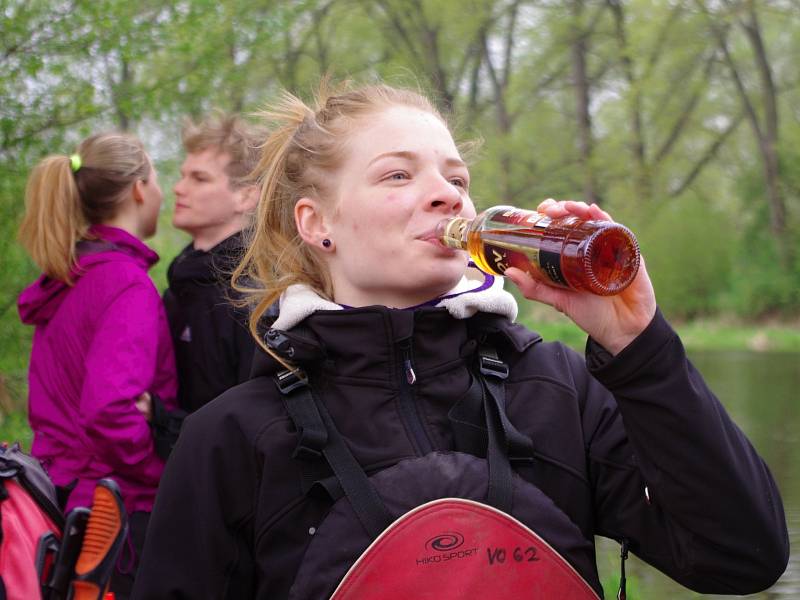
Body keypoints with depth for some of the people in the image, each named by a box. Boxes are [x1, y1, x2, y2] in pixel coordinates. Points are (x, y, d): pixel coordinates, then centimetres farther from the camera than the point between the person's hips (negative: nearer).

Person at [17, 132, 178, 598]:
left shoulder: (64, 280, 10)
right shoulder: (127, 284, -16)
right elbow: (110, 410, -27)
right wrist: (167, 475, -15)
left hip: (64, 489, 9)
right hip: (125, 507, -9)